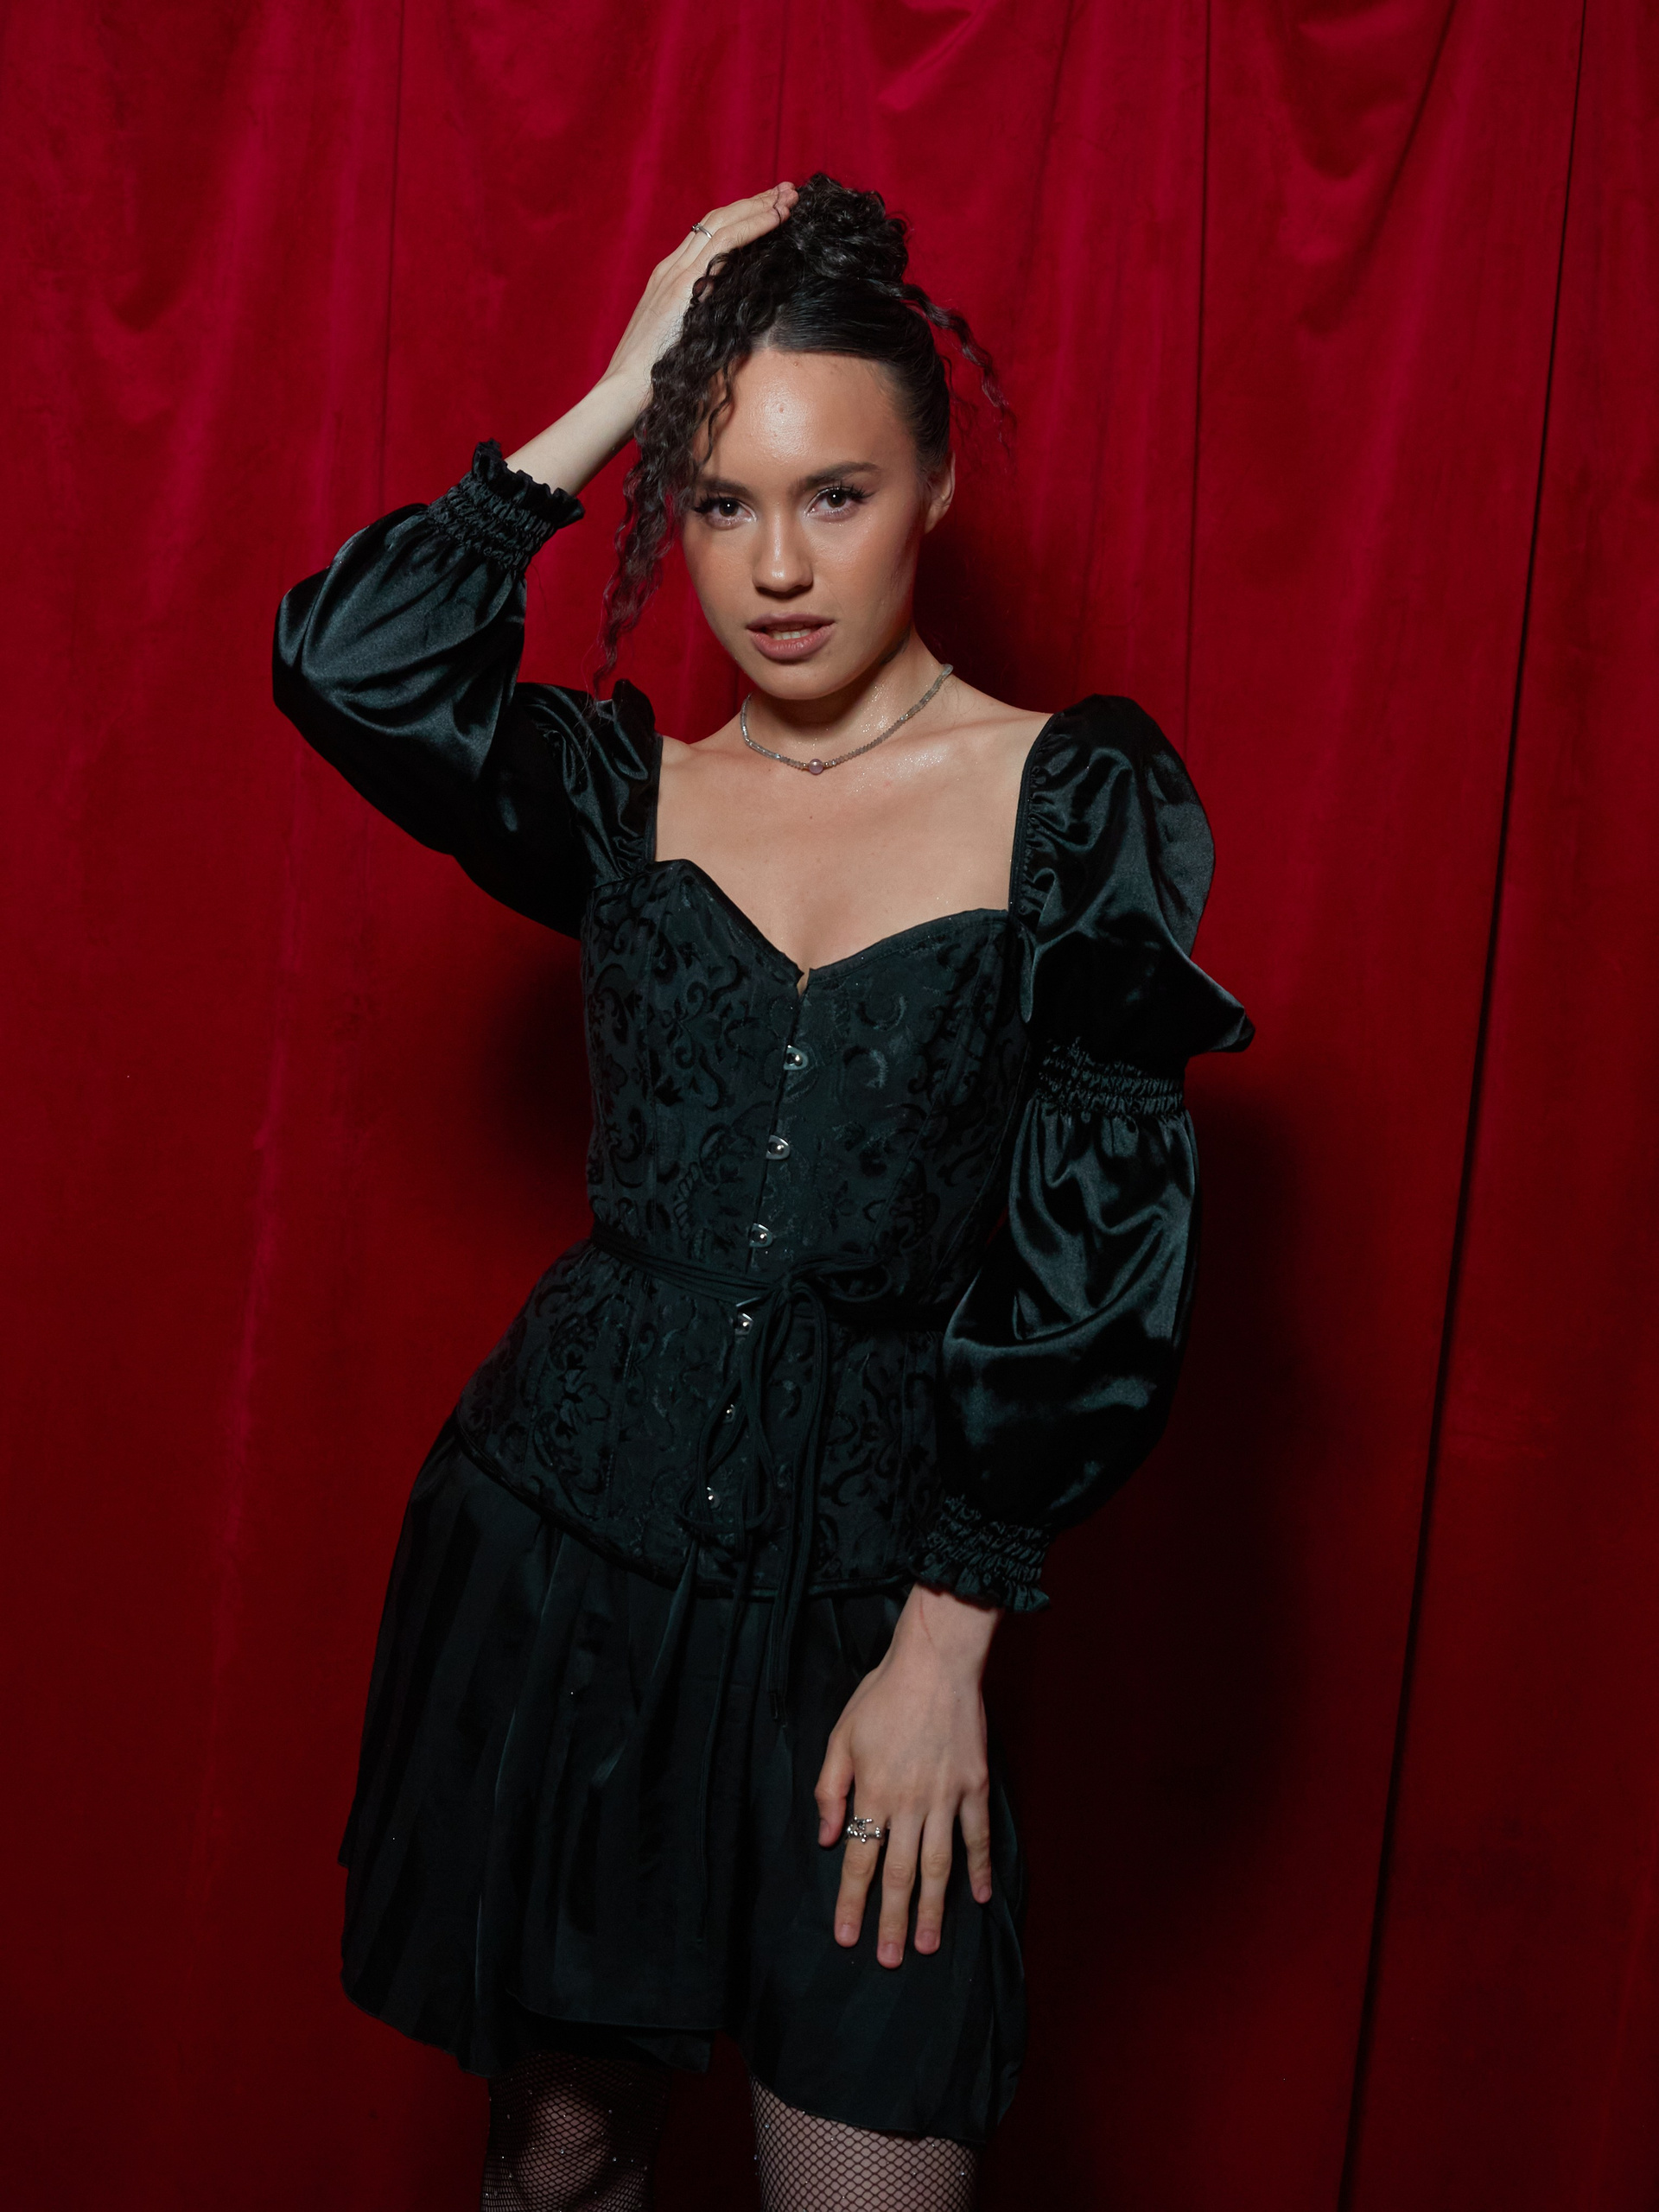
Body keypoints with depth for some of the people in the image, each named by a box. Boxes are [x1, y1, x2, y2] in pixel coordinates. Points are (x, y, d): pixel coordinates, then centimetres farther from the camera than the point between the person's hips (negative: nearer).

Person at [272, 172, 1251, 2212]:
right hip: (556, 1538, 2)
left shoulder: (1079, 799, -3)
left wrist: (944, 1642, -7)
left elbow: (1101, 1261, -6)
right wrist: (608, 403, -8)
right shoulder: (626, 790, 4)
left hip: (862, 1584, -2)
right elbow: (345, 664, -15)